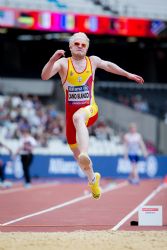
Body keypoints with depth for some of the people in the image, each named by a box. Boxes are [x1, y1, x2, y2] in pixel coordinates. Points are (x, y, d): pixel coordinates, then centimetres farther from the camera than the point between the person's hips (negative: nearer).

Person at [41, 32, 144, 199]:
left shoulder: (93, 61, 6)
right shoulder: (63, 63, -3)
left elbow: (108, 66, 28)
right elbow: (44, 76, -19)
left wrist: (128, 75, 36)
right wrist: (52, 60, -36)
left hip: (89, 110, -1)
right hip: (71, 112, 1)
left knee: (78, 118, -40)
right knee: (76, 154, 9)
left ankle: (85, 155, -64)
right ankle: (92, 179, 41)